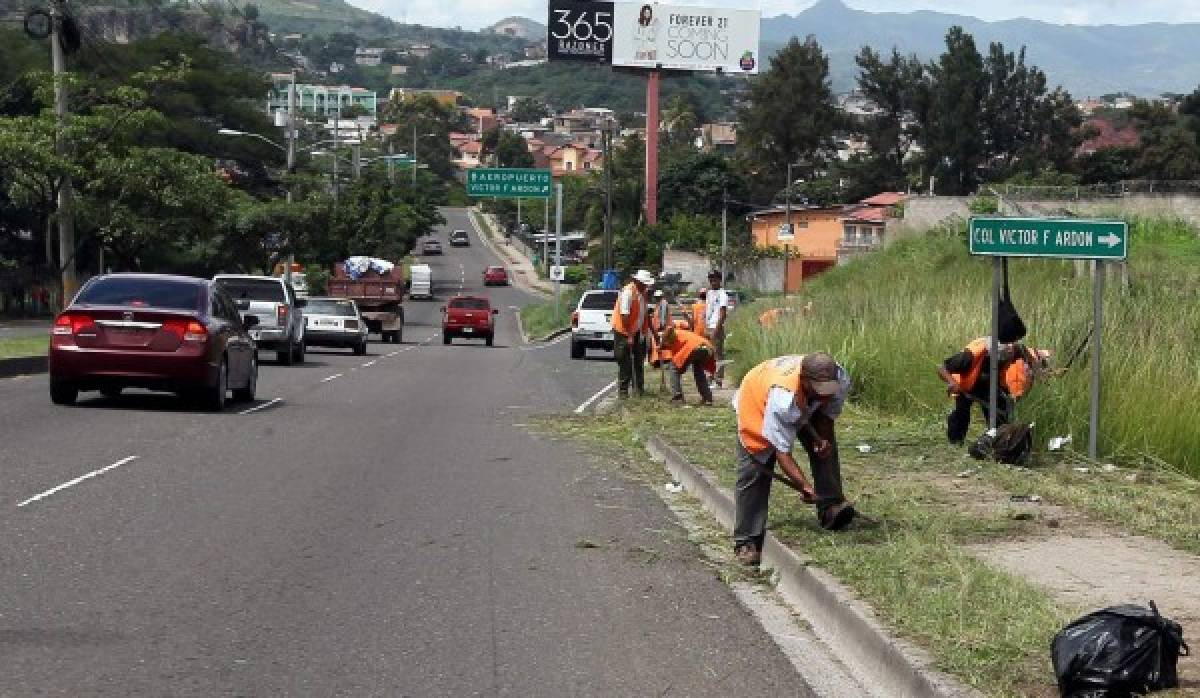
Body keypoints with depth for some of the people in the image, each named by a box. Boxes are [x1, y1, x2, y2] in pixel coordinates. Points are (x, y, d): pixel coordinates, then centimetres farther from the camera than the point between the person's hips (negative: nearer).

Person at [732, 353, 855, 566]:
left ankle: (830, 508, -6)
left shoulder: (841, 380, -33)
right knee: (753, 471, -12)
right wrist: (805, 487, -50)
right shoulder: (783, 397, -48)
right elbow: (782, 452, -42)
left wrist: (821, 439, -28)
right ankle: (746, 542, -9)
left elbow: (827, 413, -10)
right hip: (757, 402, -6)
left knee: (826, 446, -13)